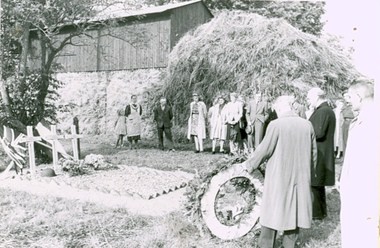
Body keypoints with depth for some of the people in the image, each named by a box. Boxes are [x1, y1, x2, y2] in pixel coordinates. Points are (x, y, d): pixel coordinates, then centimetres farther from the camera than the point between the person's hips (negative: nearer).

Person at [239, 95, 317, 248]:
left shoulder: (276, 125, -14)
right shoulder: (307, 125, 0)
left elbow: (264, 150, -11)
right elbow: (313, 152, 7)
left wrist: (248, 165, 2)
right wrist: (308, 171, 21)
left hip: (279, 177, -4)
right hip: (300, 177, 4)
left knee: (272, 212, 8)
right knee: (294, 211, 15)